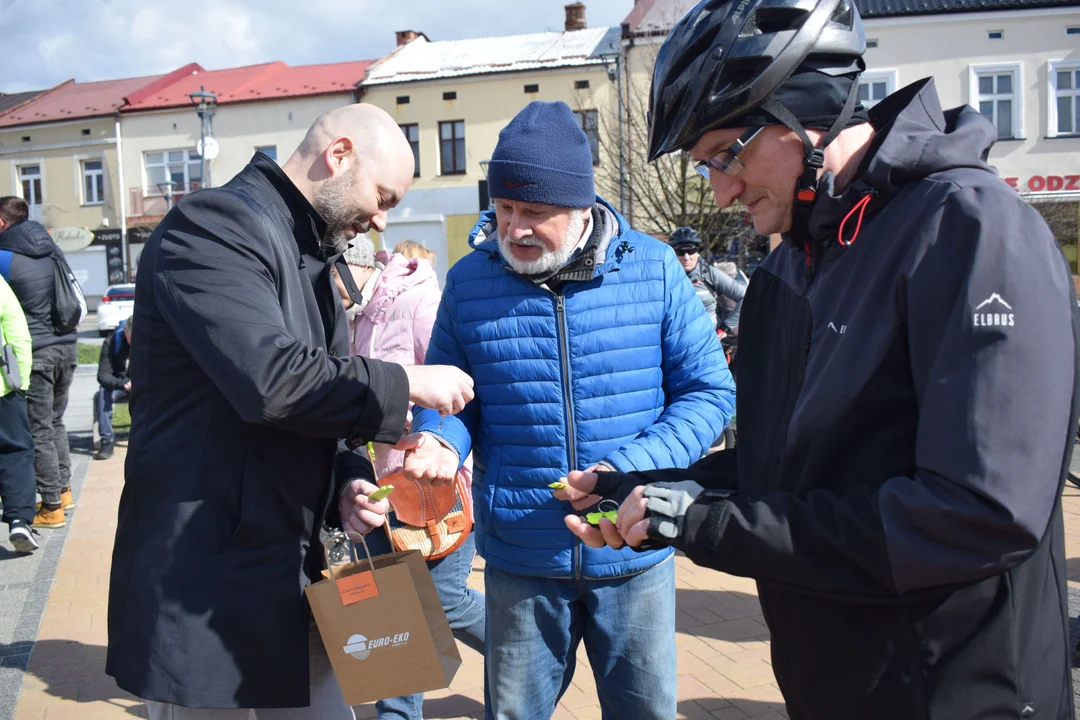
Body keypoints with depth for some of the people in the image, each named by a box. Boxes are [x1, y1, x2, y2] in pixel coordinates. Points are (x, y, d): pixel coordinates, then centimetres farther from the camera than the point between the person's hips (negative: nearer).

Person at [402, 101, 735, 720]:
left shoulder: (653, 268, -7)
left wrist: (629, 469, -18)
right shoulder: (469, 280, -4)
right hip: (519, 564, 0)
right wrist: (439, 440, -18)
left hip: (636, 557, 0)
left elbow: (709, 391, -4)